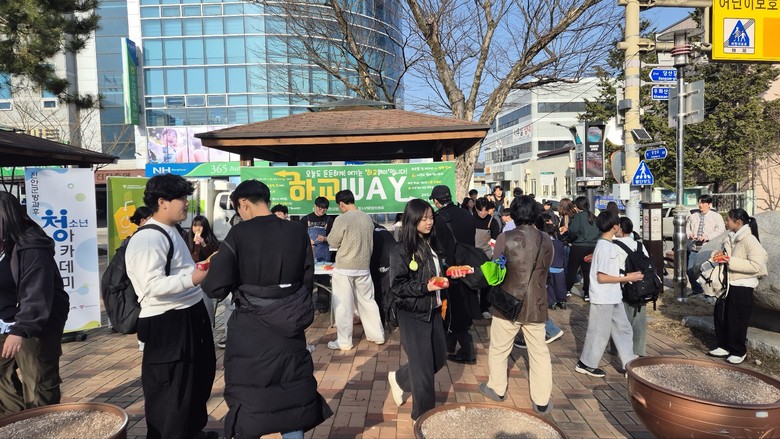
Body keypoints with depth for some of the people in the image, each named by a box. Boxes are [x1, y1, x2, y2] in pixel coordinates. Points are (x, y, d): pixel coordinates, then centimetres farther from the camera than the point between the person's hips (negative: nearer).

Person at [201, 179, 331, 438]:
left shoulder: (239, 234, -13)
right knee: (293, 398, 16)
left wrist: (215, 264, 6)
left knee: (248, 401, 15)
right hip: (290, 331, 3)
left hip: (250, 333, -3)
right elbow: (308, 280, 3)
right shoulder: (298, 232, -3)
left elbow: (216, 288, -15)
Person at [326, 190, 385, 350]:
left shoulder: (341, 219, -16)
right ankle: (377, 335, 24)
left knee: (343, 305, 4)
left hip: (344, 269, -6)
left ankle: (344, 342, 10)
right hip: (364, 268, 6)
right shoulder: (368, 218, 2)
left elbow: (333, 242, -6)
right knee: (367, 301, 16)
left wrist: (329, 234, 12)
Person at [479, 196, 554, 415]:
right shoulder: (546, 240, -2)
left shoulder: (505, 238, -13)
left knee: (499, 348, 16)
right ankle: (542, 400, 19)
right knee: (539, 351, 13)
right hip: (536, 304, 3)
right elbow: (545, 270, 10)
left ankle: (496, 388, 30)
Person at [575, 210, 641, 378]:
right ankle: (586, 364, 19)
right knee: (600, 333, 4)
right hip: (603, 299, -9)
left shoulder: (607, 244, 8)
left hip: (613, 297, 10)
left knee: (623, 328, 14)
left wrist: (626, 276, 12)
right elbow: (601, 277, -24)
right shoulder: (605, 247, -22)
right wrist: (627, 278, -19)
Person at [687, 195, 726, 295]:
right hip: (694, 248, 4)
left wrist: (707, 237, -21)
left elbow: (720, 230, -9)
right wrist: (689, 233, -4)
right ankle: (696, 289, 19)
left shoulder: (716, 216, 3)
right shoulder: (693, 216, 17)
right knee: (690, 270, 2)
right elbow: (687, 228, 20)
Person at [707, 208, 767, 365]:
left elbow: (756, 265, -27)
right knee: (720, 315, 13)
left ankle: (739, 352, 20)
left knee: (737, 321, 3)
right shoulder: (731, 238, 5)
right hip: (727, 283, 8)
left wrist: (730, 261, -27)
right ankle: (724, 347, 27)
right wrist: (719, 254, 0)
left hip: (742, 287, -8)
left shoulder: (750, 240, -19)